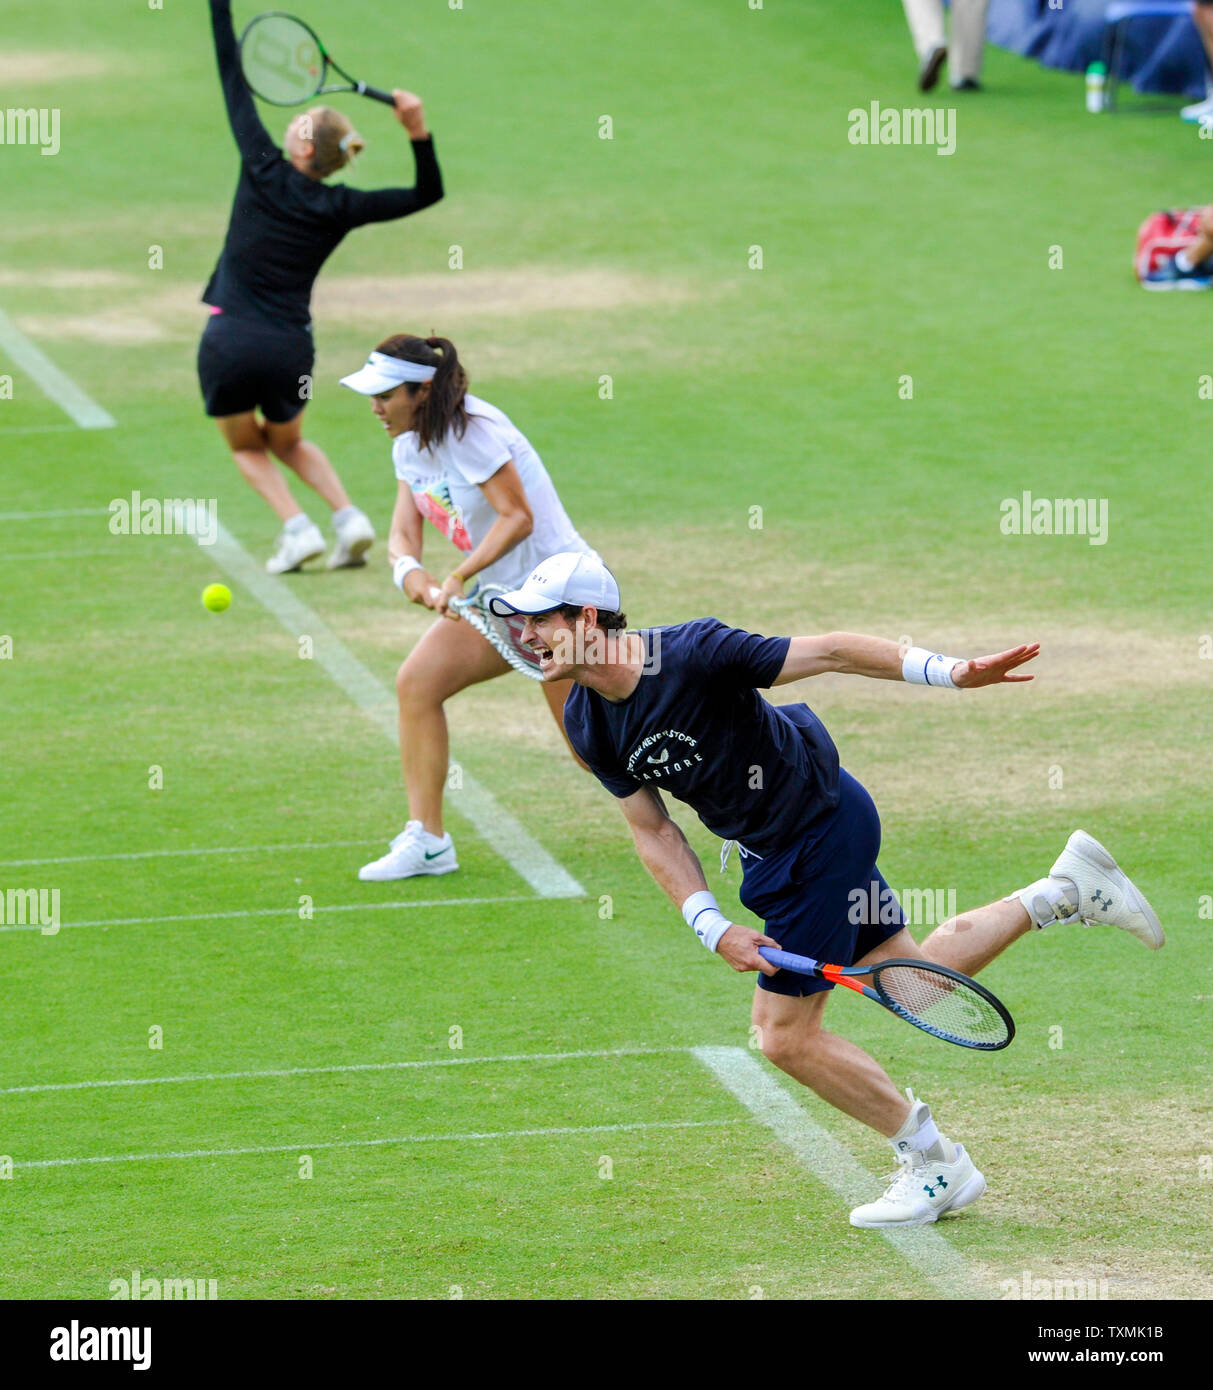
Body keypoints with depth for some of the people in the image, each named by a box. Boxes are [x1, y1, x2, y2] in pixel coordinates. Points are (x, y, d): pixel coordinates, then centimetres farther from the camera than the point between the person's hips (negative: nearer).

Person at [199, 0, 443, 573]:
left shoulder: (264, 171, -7)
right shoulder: (339, 209, -2)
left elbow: (233, 81, -1)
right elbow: (427, 194, 4)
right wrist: (419, 132, -11)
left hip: (230, 342, -3)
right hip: (289, 349, 3)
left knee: (246, 446, 20)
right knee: (288, 443, 28)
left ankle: (296, 527, -3)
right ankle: (349, 518, 6)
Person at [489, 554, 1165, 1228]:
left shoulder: (694, 653, -30)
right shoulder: (589, 725, -9)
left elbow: (827, 651, -23)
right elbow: (653, 830, 0)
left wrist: (952, 671, -25)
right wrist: (714, 928, -10)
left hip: (822, 829, -7)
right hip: (771, 847, 7)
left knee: (786, 1033, -3)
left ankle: (936, 1164, 13)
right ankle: (1067, 887, 30)